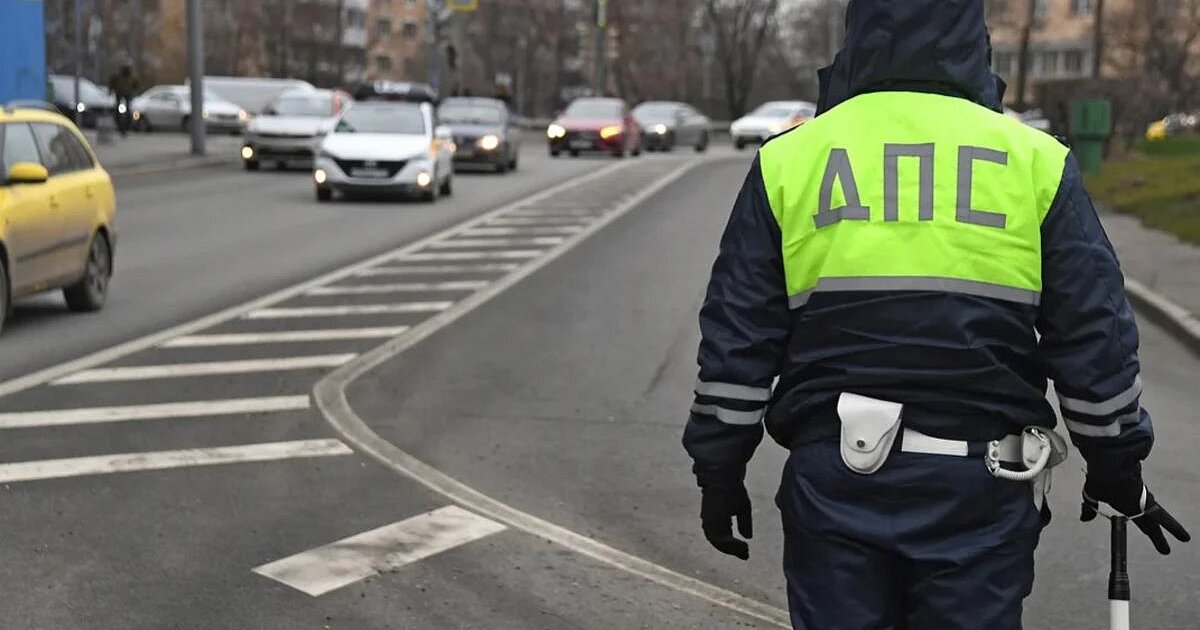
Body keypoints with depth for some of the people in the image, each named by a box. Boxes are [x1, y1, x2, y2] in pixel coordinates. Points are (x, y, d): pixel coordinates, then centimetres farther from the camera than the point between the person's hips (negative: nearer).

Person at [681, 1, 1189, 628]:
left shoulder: (788, 159, 4)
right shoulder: (1034, 160, 3)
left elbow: (735, 341, 4)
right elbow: (1096, 338, 5)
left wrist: (719, 472, 13)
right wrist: (1117, 469, 17)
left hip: (834, 484, 0)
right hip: (981, 484, 0)